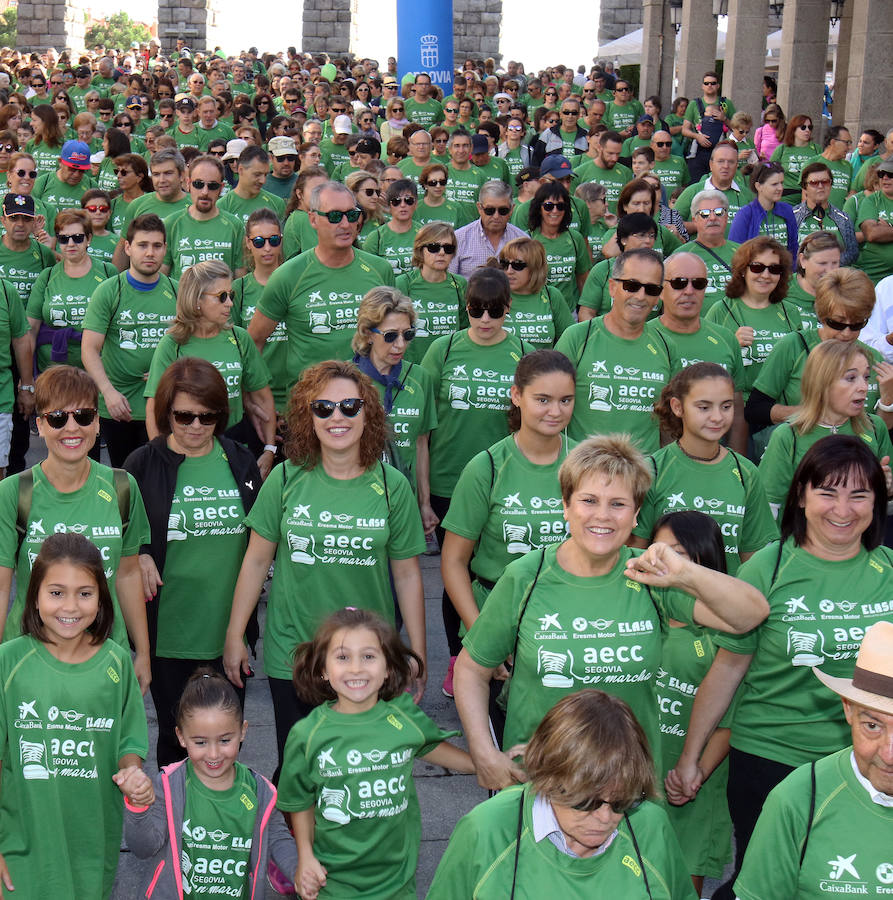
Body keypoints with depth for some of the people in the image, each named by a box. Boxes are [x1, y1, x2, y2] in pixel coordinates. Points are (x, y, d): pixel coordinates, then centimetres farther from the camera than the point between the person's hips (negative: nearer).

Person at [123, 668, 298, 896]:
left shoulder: (259, 791, -3)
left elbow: (276, 839, 11)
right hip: (175, 894, -1)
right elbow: (144, 848, -10)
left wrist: (301, 871, -5)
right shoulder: (167, 786, -8)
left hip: (239, 894, 1)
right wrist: (138, 806, -26)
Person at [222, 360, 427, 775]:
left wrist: (418, 654, 4)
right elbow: (256, 559, 5)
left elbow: (407, 574, 3)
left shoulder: (392, 486, -3)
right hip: (291, 654, 0)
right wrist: (234, 635, 6)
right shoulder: (287, 479, -3)